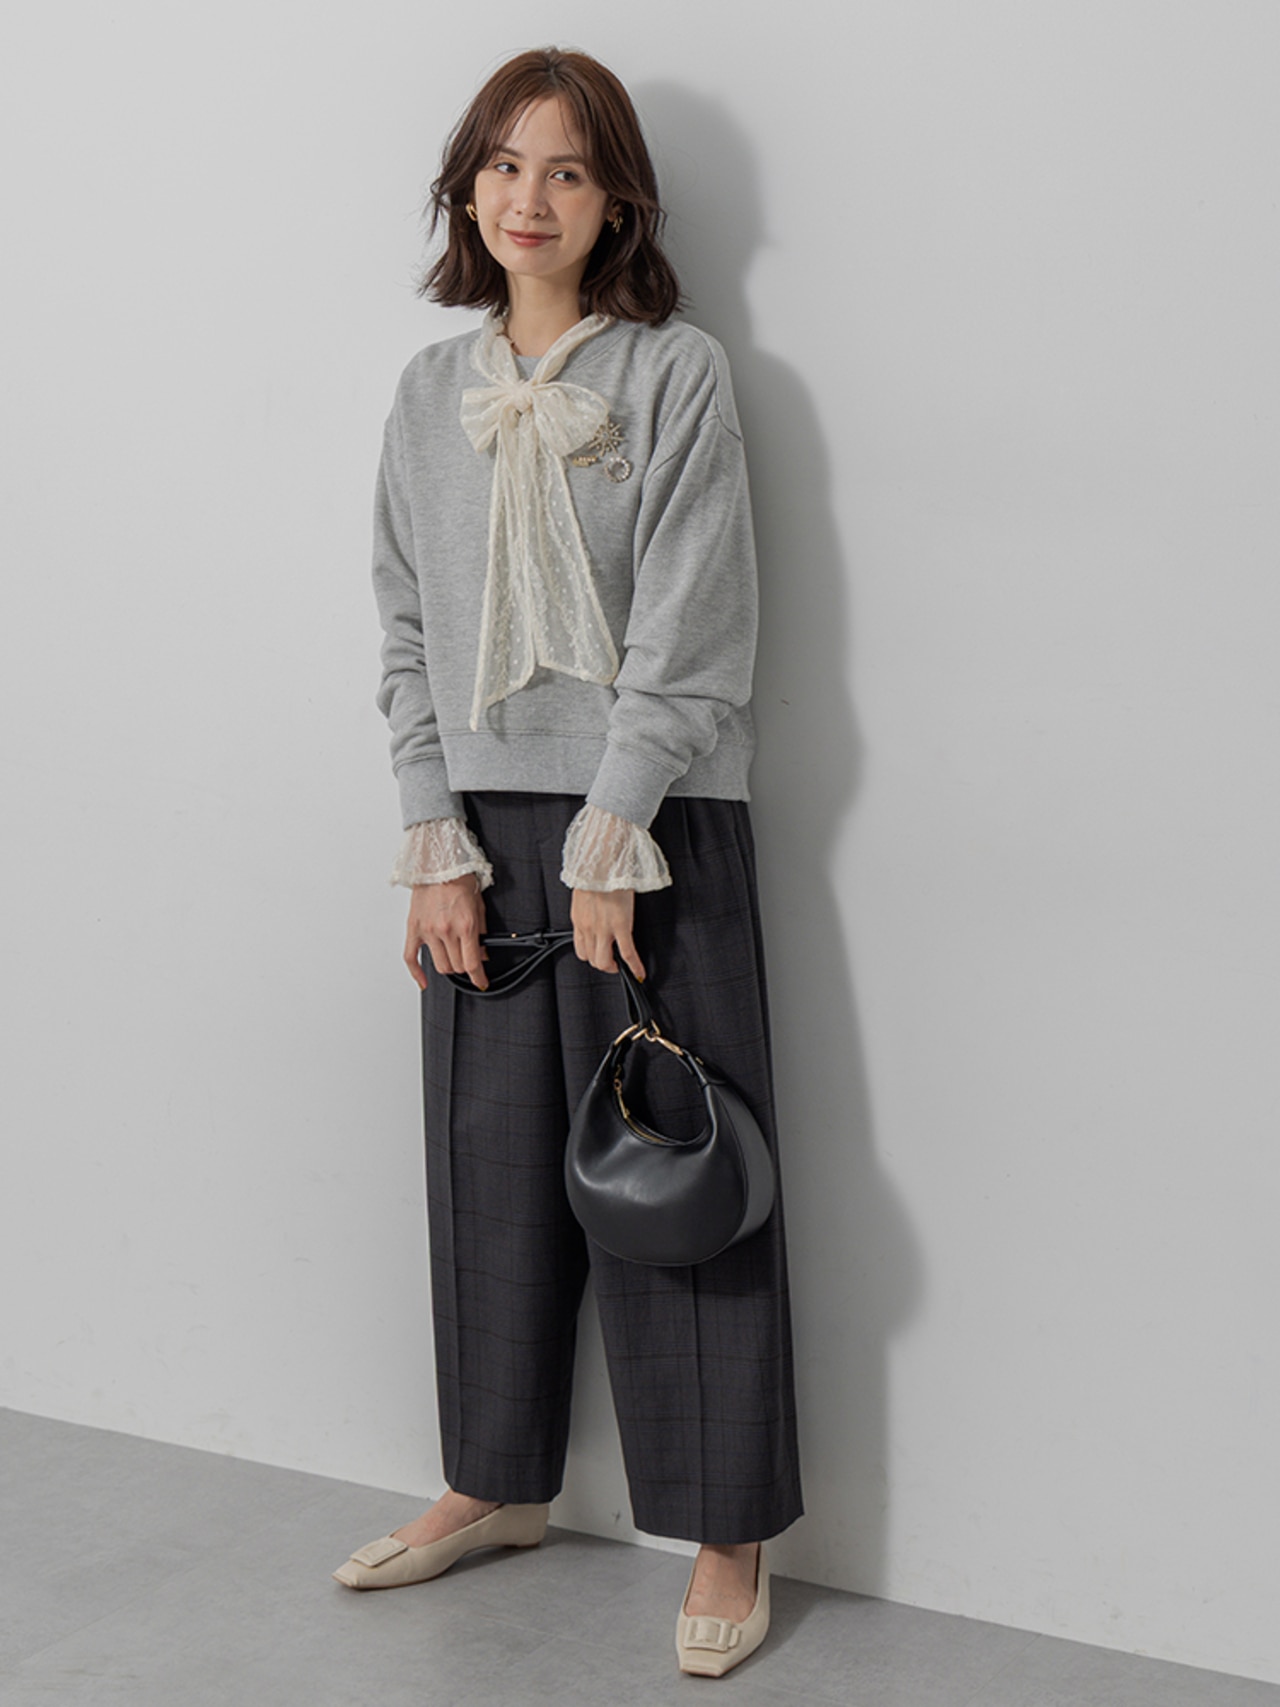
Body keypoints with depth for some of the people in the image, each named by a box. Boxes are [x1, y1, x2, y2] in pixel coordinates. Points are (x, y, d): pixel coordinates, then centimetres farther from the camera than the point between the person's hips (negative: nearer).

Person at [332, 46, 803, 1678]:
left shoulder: (678, 375, -3)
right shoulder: (430, 393, 10)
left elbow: (689, 638, -9)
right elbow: (408, 632, 9)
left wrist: (606, 847, -14)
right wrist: (436, 843, 0)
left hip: (651, 824, -4)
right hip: (487, 828, 4)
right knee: (491, 1157, 11)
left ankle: (726, 1534, 12)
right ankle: (498, 1480, 29)